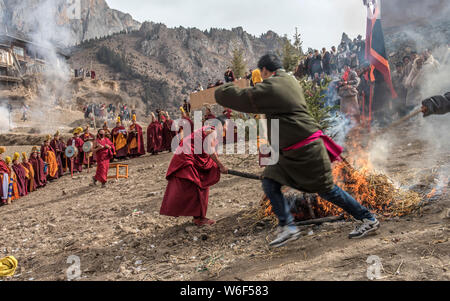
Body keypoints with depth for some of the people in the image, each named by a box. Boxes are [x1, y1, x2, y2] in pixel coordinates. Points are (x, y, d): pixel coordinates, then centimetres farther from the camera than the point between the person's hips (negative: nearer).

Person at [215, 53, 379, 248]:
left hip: (306, 150, -9)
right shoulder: (290, 81, 11)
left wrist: (222, 90, 7)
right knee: (270, 183, 5)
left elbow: (242, 99, -12)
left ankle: (368, 219, 16)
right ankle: (287, 227, 7)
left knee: (327, 190, 1)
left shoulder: (271, 88, -17)